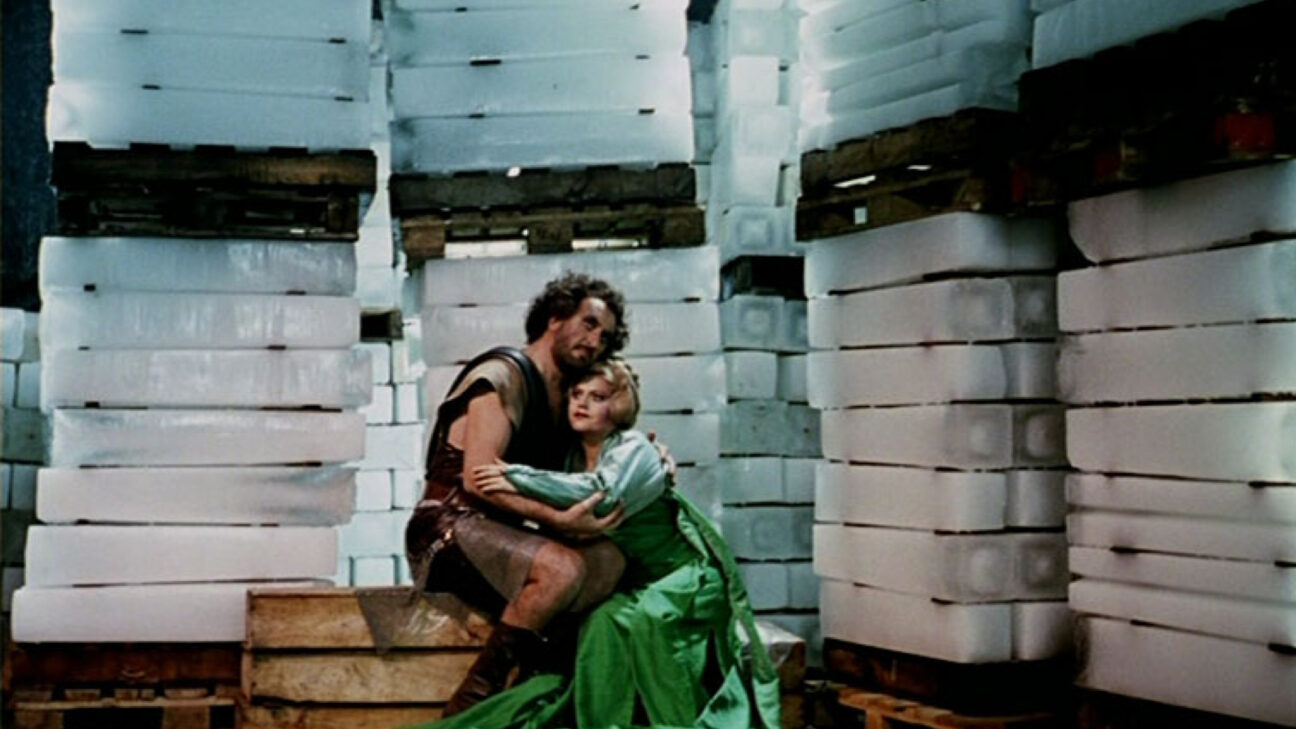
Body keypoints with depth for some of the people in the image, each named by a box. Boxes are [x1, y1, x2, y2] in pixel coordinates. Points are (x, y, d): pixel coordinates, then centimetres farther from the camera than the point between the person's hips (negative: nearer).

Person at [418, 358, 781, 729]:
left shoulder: (634, 449, -15)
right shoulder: (574, 458, 6)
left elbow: (604, 494, -34)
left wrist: (518, 479, -34)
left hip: (685, 580, -6)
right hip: (637, 584, 6)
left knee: (612, 623, -29)